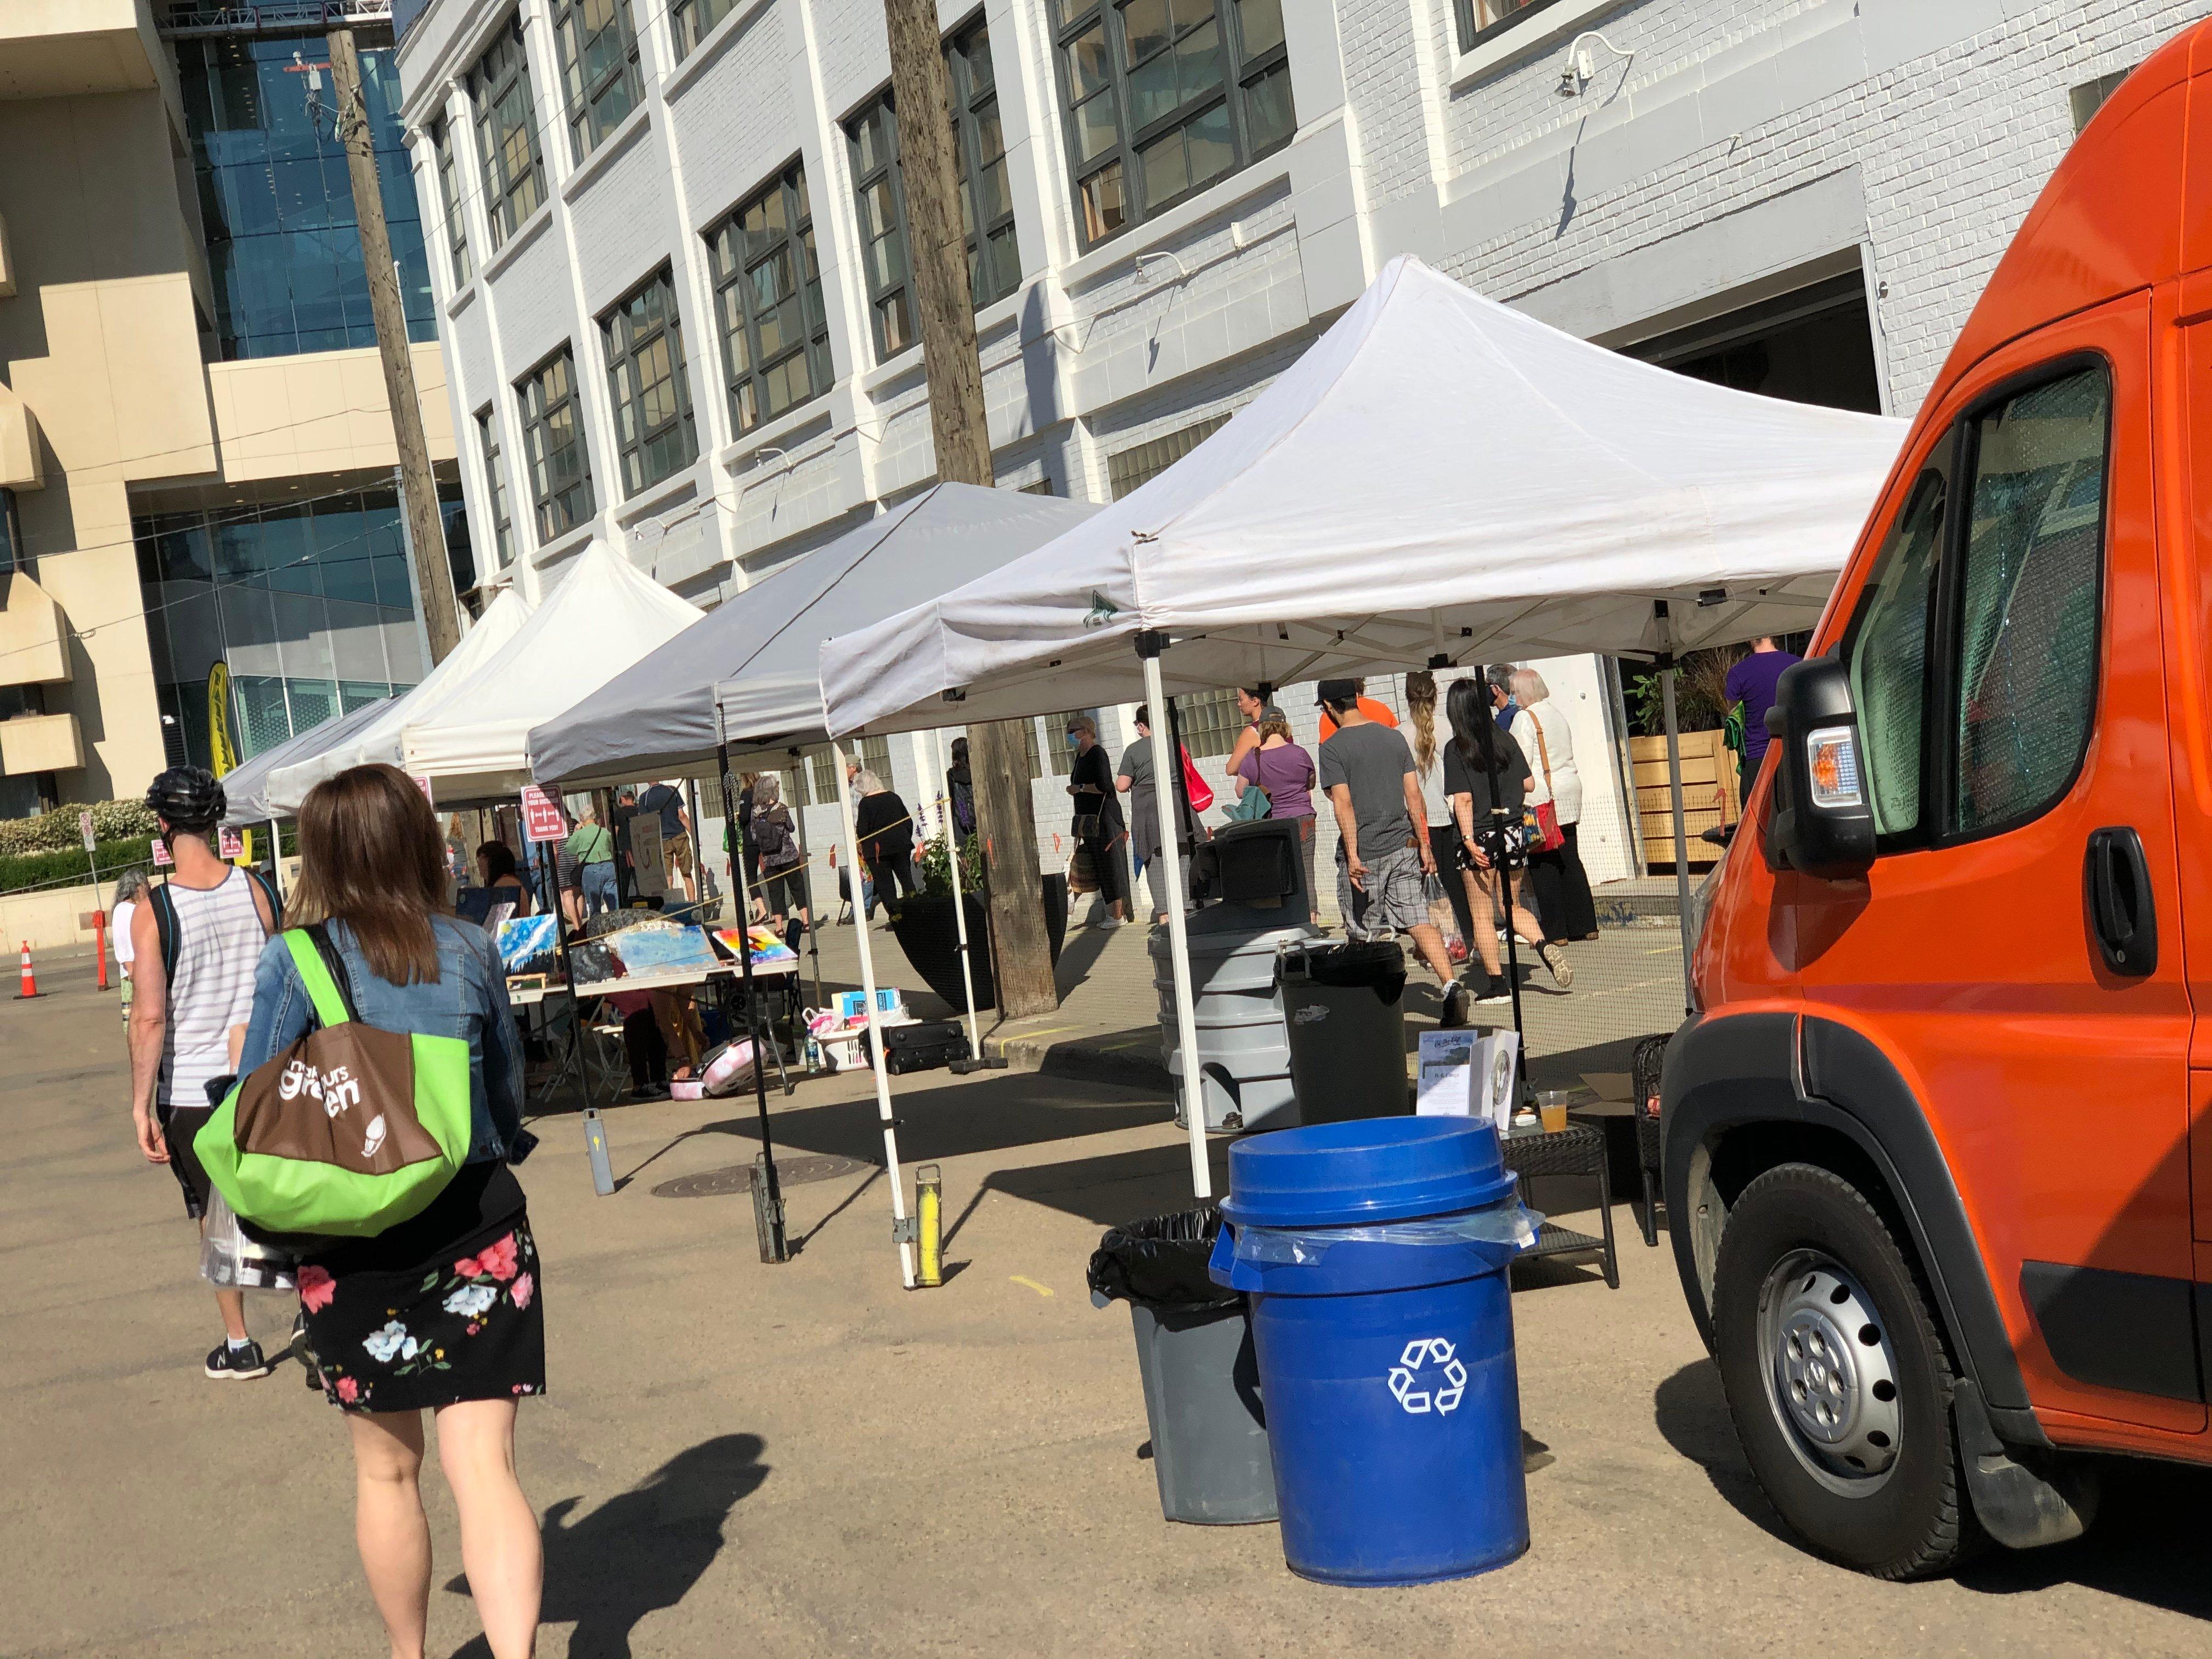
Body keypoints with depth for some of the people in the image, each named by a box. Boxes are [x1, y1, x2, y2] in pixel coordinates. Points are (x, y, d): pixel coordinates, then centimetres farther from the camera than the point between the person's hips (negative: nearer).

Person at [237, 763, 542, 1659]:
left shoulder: (293, 959, -8)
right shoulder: (469, 951, -2)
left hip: (353, 1239, -1)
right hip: (478, 1222, 1)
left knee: (387, 1470, 16)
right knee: (483, 1462, 1)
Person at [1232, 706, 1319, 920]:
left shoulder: (1252, 759, -5)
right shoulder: (1299, 753, -4)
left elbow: (1240, 792, 7)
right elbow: (1311, 785, 12)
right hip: (1302, 820, 0)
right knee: (1305, 877, 1)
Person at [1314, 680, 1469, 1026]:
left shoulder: (1333, 748, -8)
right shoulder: (1393, 737, 8)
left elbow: (1344, 804, -15)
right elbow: (1414, 796, 7)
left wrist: (1352, 855, -16)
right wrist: (1424, 845, 11)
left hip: (1364, 854, -4)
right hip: (1402, 846, 4)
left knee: (1364, 935, 7)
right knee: (1419, 921, 1)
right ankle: (1451, 985, -17)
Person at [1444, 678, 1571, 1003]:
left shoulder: (1456, 749, -10)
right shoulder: (1506, 740, 2)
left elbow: (1463, 800, -16)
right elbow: (1528, 784, 7)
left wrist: (1469, 840, -17)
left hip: (1480, 836, -5)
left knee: (1483, 915, 5)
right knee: (1513, 906, 19)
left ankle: (1496, 984, 5)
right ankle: (1545, 948, -3)